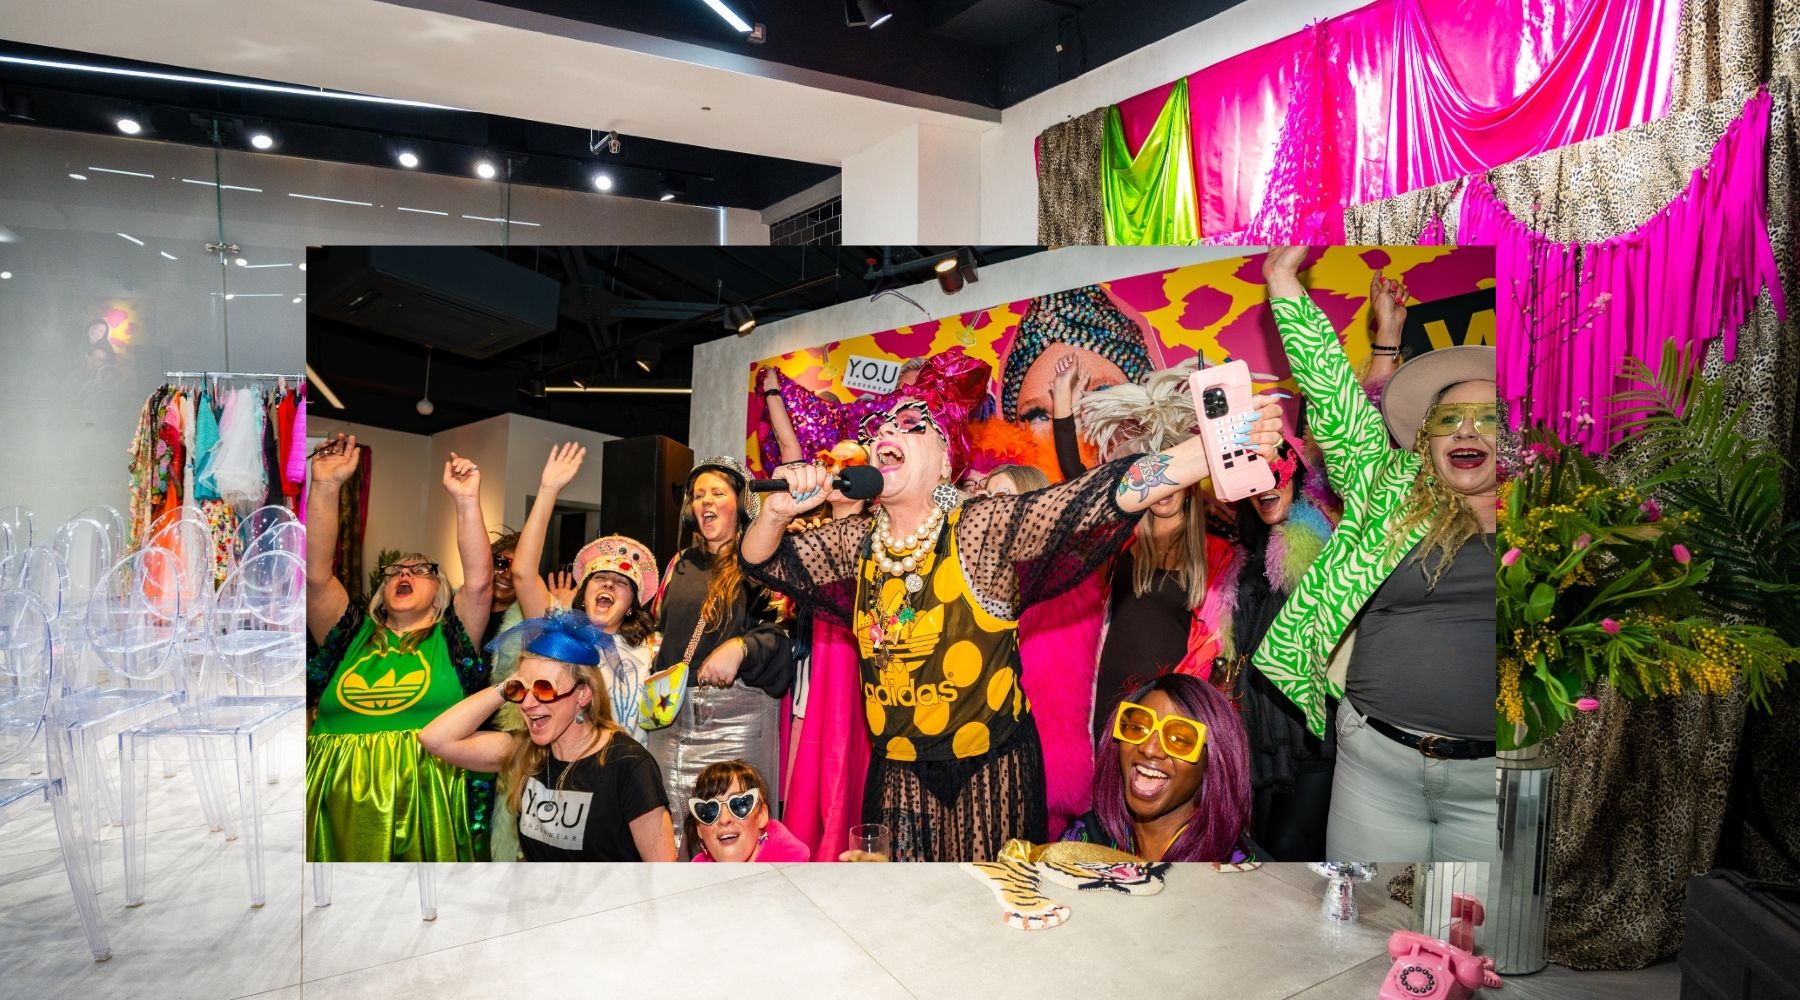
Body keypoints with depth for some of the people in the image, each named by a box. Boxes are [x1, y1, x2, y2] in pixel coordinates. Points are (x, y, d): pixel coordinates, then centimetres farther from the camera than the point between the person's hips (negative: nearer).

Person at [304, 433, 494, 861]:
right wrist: (325, 488, -5)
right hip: (339, 806, 2)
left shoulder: (452, 637, 8)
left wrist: (467, 501, -14)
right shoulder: (352, 634, 14)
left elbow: (479, 581, -5)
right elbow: (316, 575, 3)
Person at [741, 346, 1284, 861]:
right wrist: (777, 511, -17)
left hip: (990, 772, -3)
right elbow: (762, 561, 7)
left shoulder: (983, 528, -15)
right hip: (898, 775, 4)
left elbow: (1098, 497, -27)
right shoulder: (856, 540, 0)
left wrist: (1220, 444, -40)